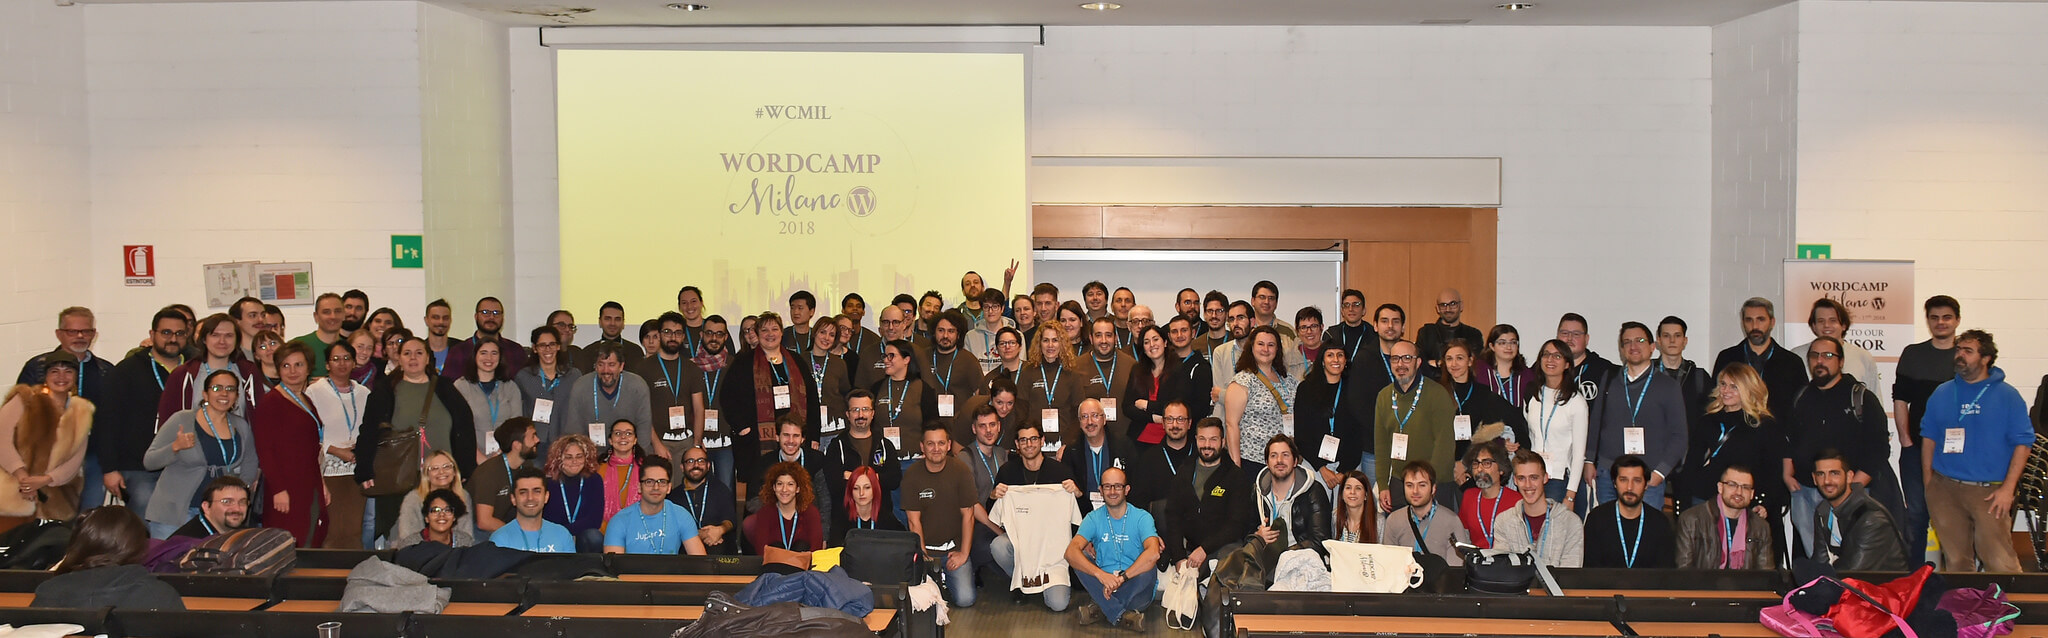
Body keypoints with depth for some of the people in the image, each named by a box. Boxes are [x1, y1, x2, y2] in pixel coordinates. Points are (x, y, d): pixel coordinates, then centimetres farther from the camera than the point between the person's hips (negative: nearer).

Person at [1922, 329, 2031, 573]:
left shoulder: (2007, 395, 1)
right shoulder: (1942, 394, 11)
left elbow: (2023, 442, -2)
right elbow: (1928, 437, 14)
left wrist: (2007, 488, -9)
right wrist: (1928, 483, 6)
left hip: (1989, 492, -3)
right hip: (1945, 489, 3)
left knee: (2000, 562, -10)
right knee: (1956, 560, 8)